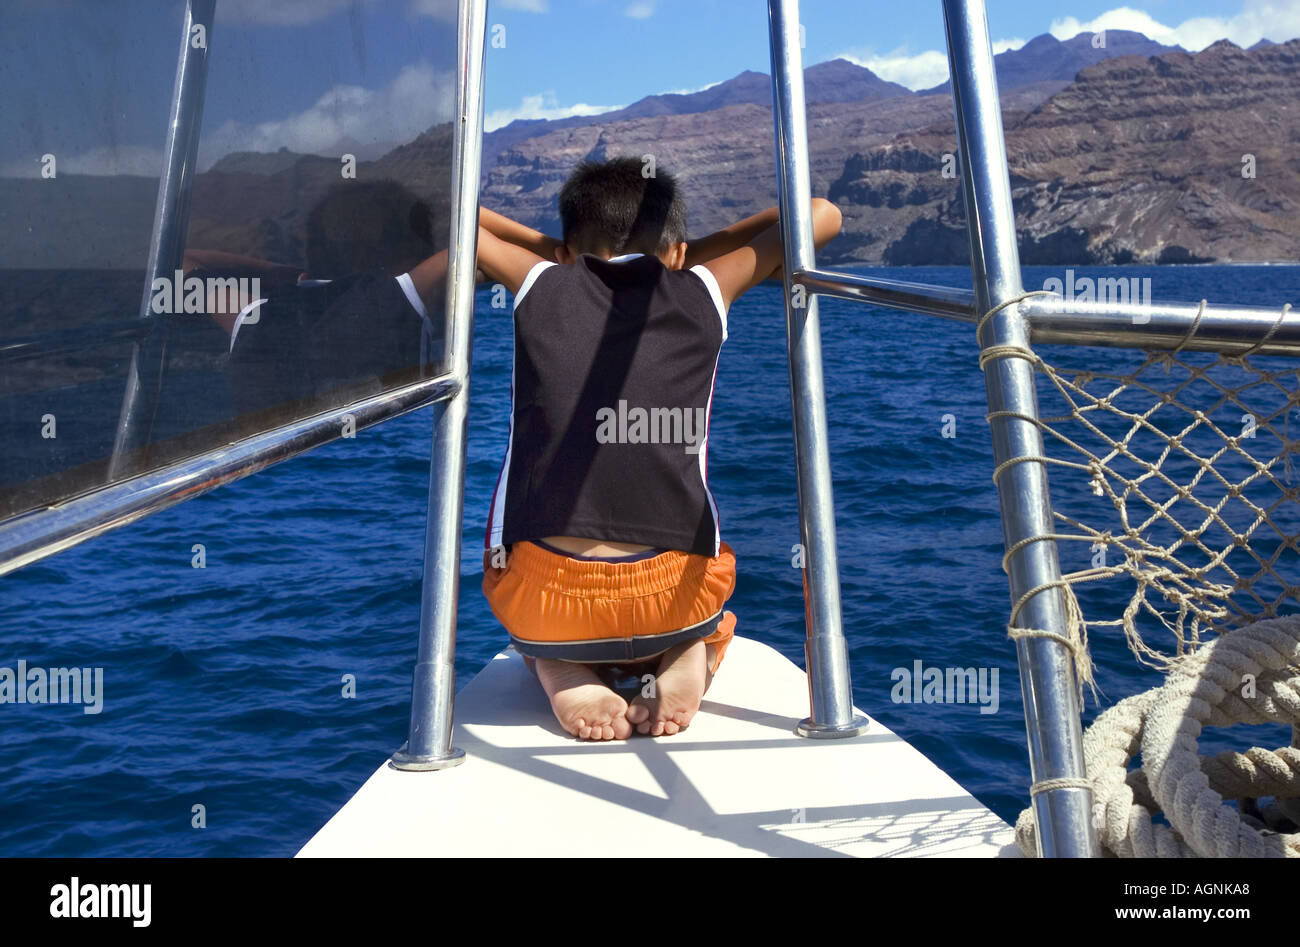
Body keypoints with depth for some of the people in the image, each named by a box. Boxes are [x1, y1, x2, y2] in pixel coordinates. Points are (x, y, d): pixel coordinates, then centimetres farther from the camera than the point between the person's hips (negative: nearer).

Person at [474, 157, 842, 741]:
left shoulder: (540, 285, 10)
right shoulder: (704, 292, 9)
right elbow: (822, 215, 21)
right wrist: (695, 254, 25)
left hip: (542, 601, 0)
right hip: (672, 600, 1)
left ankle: (558, 671, 6)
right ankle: (692, 655, 3)